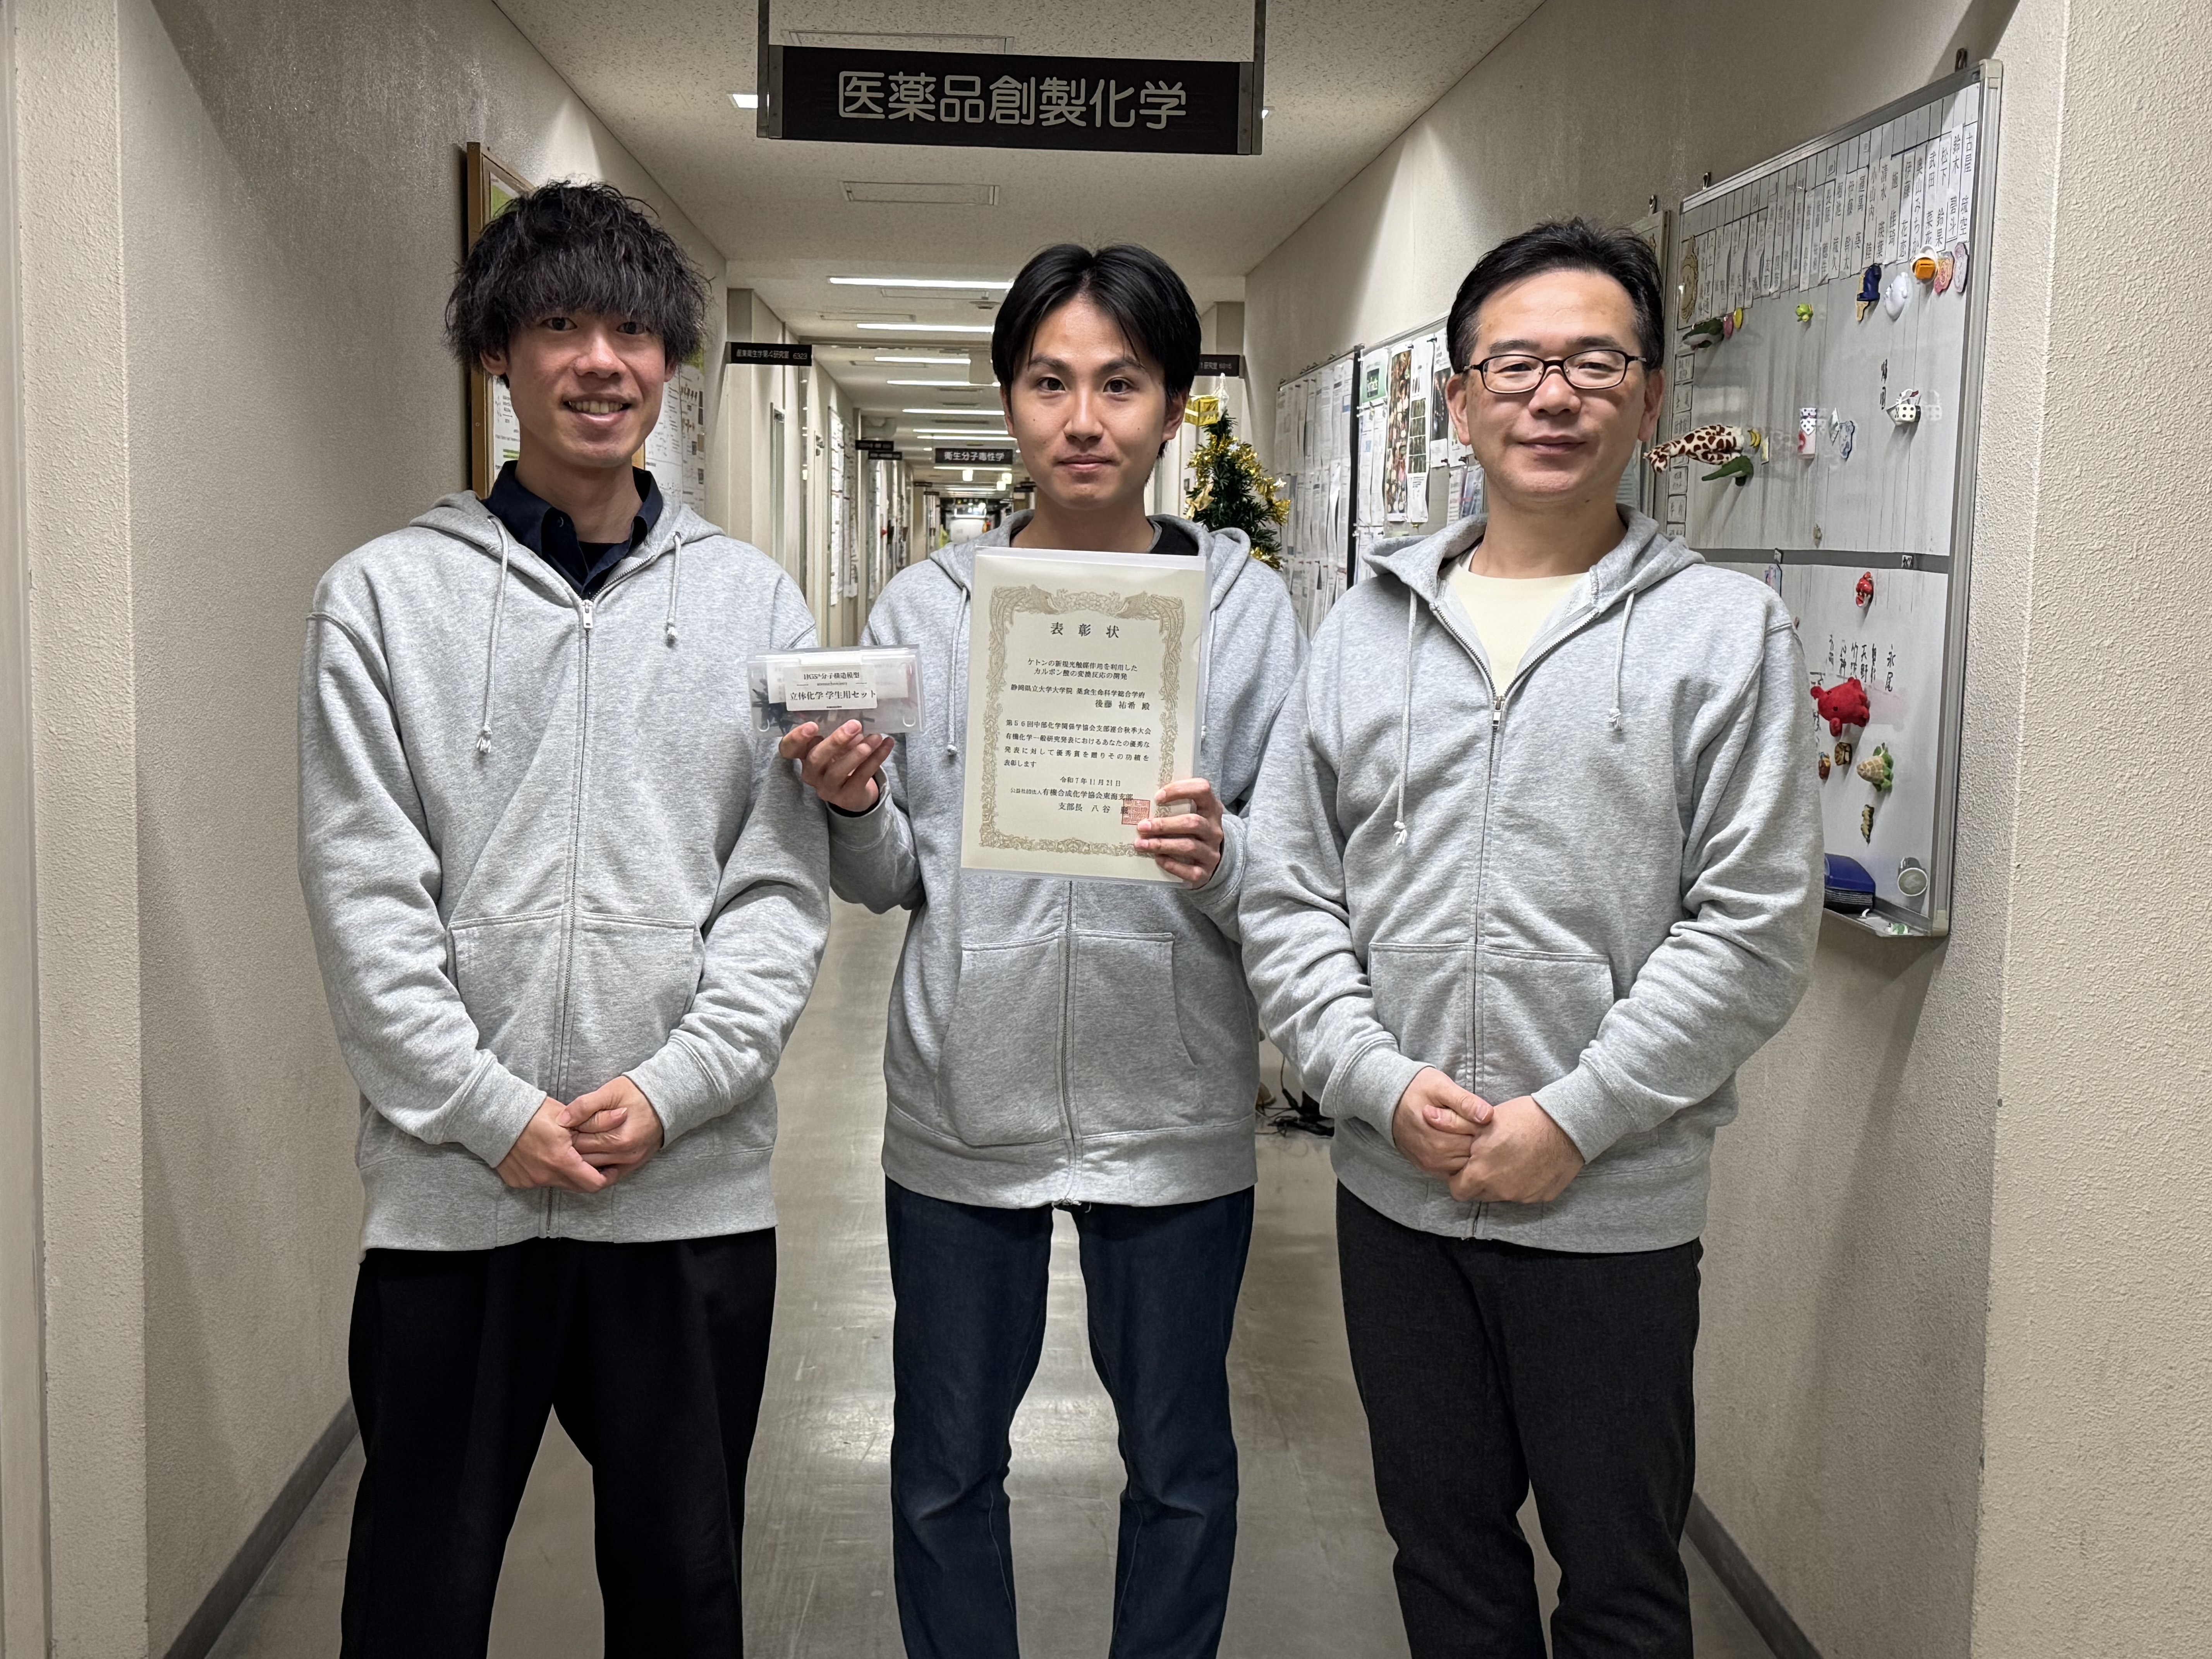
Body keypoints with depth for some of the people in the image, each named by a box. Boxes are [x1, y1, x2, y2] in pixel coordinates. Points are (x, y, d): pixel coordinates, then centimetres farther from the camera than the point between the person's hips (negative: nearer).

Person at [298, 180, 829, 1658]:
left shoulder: (755, 605, 5)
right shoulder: (386, 597, 1)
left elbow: (782, 887, 0)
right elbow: (366, 898, -4)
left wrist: (670, 1088, -11)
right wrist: (494, 1110, -11)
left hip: (695, 1186, 1)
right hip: (452, 1184, -1)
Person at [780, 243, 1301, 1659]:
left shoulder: (1247, 603, -1)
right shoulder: (926, 607, 2)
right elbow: (887, 884, 6)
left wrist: (1223, 863, -22)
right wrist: (855, 807, -15)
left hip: (1173, 1111, -1)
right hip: (966, 1104, 1)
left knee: (1181, 1465, 16)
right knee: (945, 1468, 15)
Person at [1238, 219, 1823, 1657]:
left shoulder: (1727, 631, -4)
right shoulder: (1369, 628, 5)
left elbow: (1756, 929, -10)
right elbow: (1286, 893, 3)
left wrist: (1574, 1120, -14)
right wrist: (1382, 1081, -10)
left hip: (1616, 1209, -3)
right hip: (1395, 1191, 3)